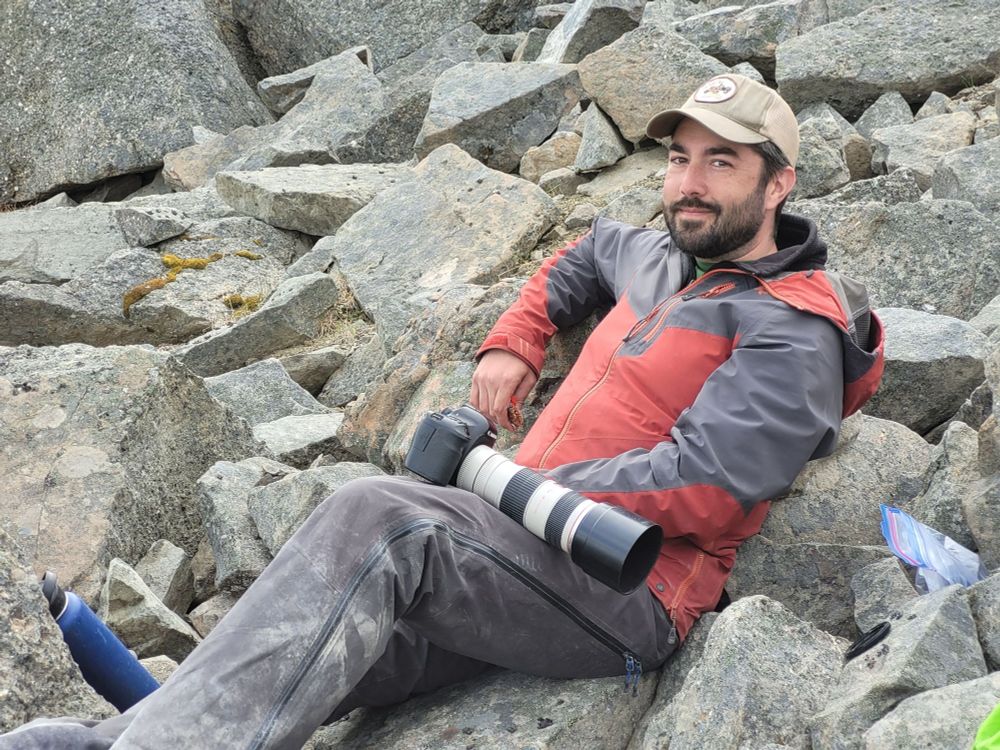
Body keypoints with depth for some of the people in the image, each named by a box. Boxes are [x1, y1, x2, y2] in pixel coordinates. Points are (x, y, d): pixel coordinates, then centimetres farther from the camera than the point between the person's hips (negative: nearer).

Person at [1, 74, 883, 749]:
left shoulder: (791, 334, -3)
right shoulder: (659, 261, 22)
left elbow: (703, 484, -16)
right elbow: (585, 254, 45)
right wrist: (511, 342, 27)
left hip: (624, 591, -8)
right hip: (533, 551, 8)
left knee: (378, 520, -31)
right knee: (317, 653, -15)